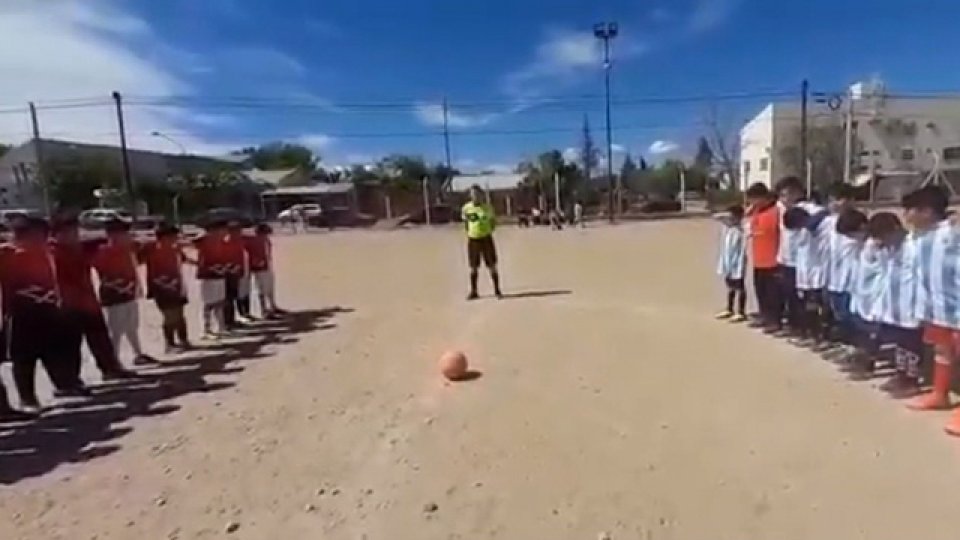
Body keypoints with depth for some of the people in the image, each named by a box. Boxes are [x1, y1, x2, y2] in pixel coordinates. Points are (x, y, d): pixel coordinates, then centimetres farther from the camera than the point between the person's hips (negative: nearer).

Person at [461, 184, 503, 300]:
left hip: (486, 238, -1)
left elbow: (493, 220, 9)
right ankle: (473, 292, 17)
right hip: (473, 240, 1)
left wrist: (490, 230, 0)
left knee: (492, 266, 1)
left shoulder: (487, 207, -6)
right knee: (473, 267, 6)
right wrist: (469, 232, 4)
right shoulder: (466, 208, -4)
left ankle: (497, 290, 11)